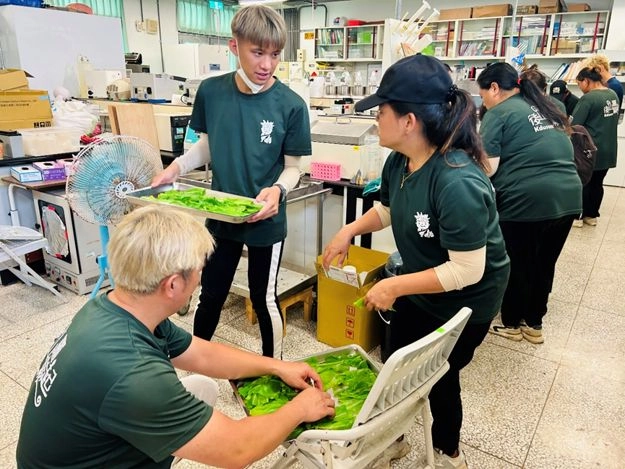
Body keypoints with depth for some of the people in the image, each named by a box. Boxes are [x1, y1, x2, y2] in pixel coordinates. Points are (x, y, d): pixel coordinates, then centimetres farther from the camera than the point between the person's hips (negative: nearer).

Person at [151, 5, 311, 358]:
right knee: (211, 296, 18)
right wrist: (176, 167, -10)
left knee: (264, 299, 12)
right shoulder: (211, 91, -5)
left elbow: (292, 168, -7)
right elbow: (207, 146, 7)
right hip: (220, 216, 3)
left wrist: (276, 190, -28)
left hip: (266, 220, -3)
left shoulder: (290, 105, -14)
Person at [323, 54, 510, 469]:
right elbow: (387, 209, 8)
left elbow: (467, 270, -33)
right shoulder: (399, 161, -12)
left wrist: (394, 287, -27)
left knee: (439, 376, 14)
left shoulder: (458, 183, -37)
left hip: (465, 300, -7)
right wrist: (349, 230, -9)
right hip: (420, 289, 7)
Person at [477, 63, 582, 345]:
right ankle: (534, 324, 33)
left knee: (516, 265, 11)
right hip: (567, 196, 7)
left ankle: (512, 324, 28)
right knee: (544, 264, 18)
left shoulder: (499, 113, -5)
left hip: (525, 200, -7)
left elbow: (487, 168, -13)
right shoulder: (545, 106, 18)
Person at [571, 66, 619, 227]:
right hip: (608, 150, 7)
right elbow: (614, 120, 18)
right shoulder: (613, 95, 8)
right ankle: (591, 215, 23)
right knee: (597, 183, 14)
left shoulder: (588, 98, -18)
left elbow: (574, 125, -19)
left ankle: (577, 216, 12)